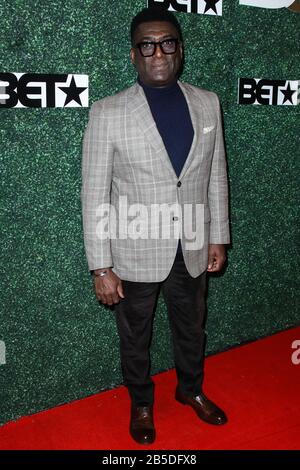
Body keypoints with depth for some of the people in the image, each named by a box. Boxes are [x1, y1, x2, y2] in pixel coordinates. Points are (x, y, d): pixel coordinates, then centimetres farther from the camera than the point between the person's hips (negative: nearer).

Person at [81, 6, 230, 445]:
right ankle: (141, 403, 46)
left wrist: (218, 236, 7)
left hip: (192, 250, 3)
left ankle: (191, 389, 52)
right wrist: (101, 266, -12)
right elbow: (95, 195, -11)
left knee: (191, 328, 24)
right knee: (135, 337, 18)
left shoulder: (207, 104, -1)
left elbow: (216, 175, 6)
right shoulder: (107, 113, -13)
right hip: (136, 253, -3)